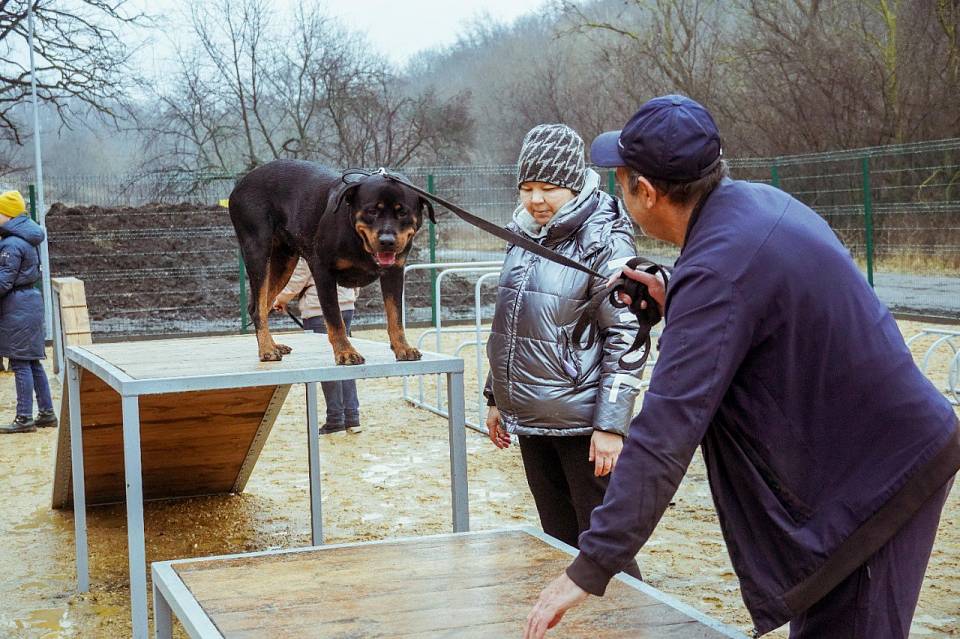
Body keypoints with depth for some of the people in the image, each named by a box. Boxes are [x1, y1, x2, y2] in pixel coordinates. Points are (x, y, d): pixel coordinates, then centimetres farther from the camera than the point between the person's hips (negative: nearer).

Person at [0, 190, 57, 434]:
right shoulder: (26, 239, 12)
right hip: (30, 299, 9)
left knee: (20, 363, -5)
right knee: (32, 362, 13)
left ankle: (24, 418, -2)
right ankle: (47, 413, 17)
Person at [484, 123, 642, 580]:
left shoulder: (603, 241, -12)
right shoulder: (524, 236, 10)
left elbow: (625, 336, -15)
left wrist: (611, 424, -18)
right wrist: (496, 397, 19)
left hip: (582, 420, -7)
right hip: (530, 420, 7)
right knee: (558, 541, 17)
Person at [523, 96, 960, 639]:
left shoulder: (719, 268, -27)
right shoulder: (758, 202, 1)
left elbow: (666, 435, -30)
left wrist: (591, 568, -28)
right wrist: (674, 304, 6)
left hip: (877, 474, -10)